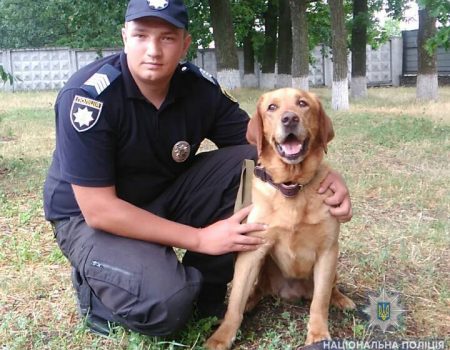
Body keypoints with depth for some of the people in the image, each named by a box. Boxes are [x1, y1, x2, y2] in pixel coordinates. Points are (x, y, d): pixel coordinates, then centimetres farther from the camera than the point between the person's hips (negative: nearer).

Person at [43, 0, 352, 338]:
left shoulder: (200, 89, -11)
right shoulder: (88, 95, -26)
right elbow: (98, 208, -27)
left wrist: (324, 174, -23)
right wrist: (200, 239, -27)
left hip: (163, 195, 6)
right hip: (88, 216, -5)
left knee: (250, 164, -14)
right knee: (166, 302, -31)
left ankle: (205, 286, -1)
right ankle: (94, 289, 4)